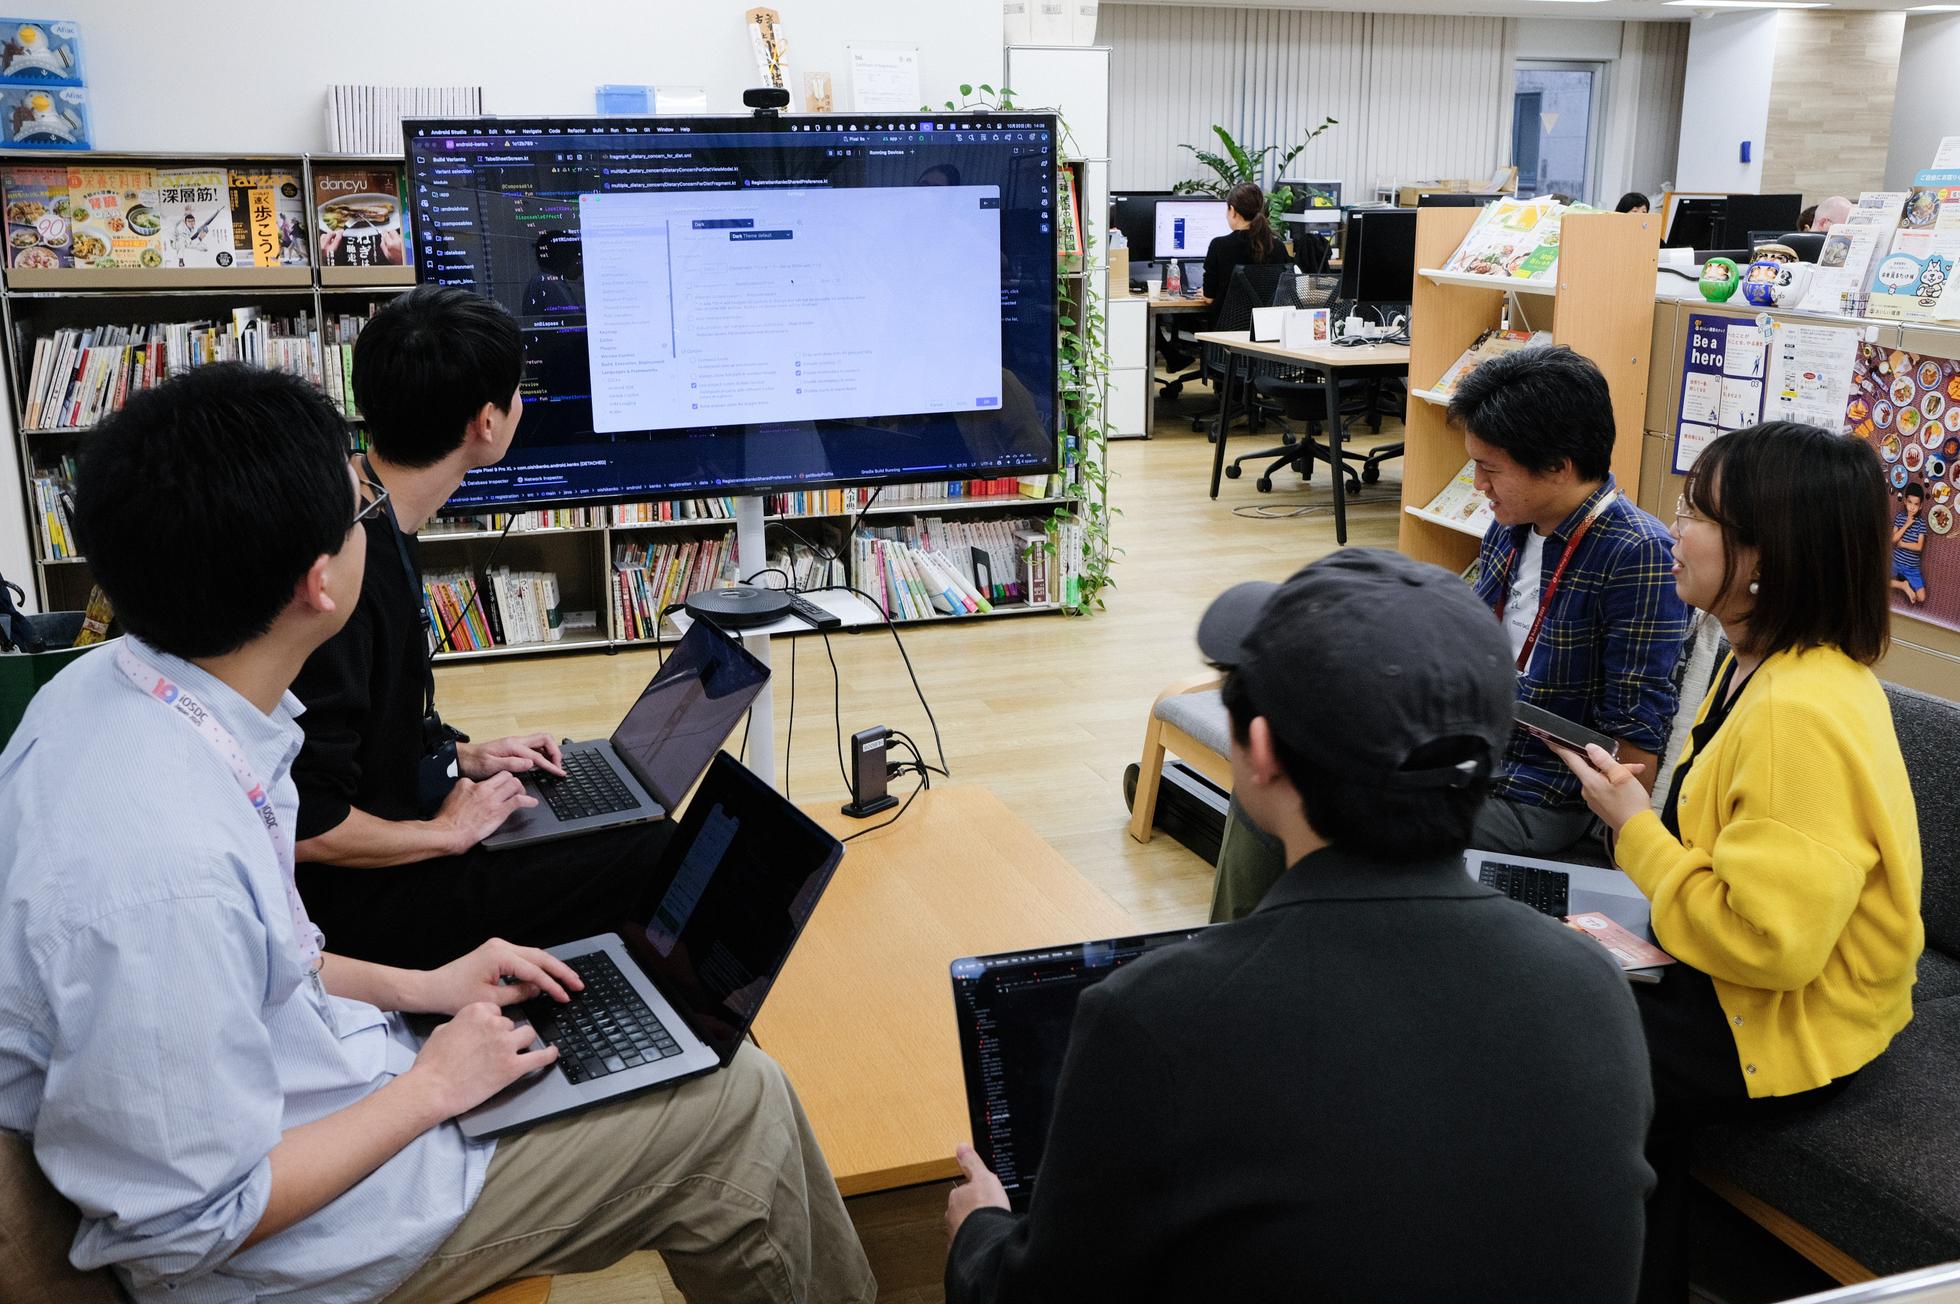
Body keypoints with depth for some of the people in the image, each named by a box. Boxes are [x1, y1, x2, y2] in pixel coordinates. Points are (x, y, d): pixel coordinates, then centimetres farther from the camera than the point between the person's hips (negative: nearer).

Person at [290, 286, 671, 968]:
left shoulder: (378, 523, 2)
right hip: (365, 899, -10)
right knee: (664, 857, -10)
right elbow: (302, 827, -30)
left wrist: (463, 756, 10)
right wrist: (447, 833, -17)